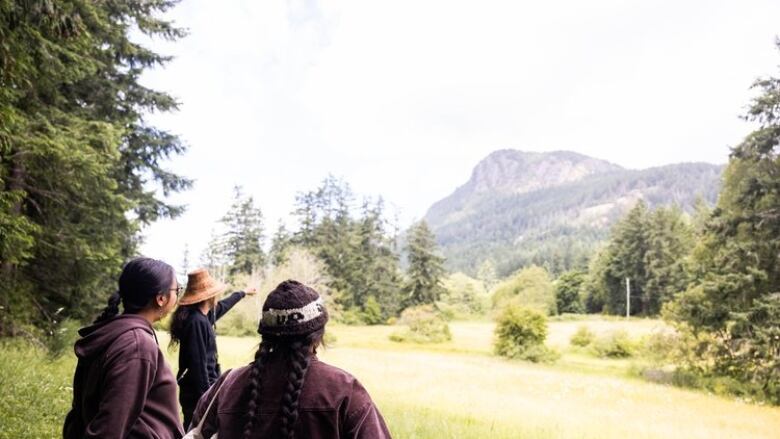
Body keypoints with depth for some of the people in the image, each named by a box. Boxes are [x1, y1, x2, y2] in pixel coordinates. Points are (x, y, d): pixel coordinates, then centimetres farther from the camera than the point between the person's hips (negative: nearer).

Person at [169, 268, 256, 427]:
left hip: (197, 390, 10)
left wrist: (242, 293, 45)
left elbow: (221, 307, 30)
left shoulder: (201, 316, 8)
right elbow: (198, 364, -24)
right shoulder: (197, 321, -21)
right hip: (198, 392, -10)